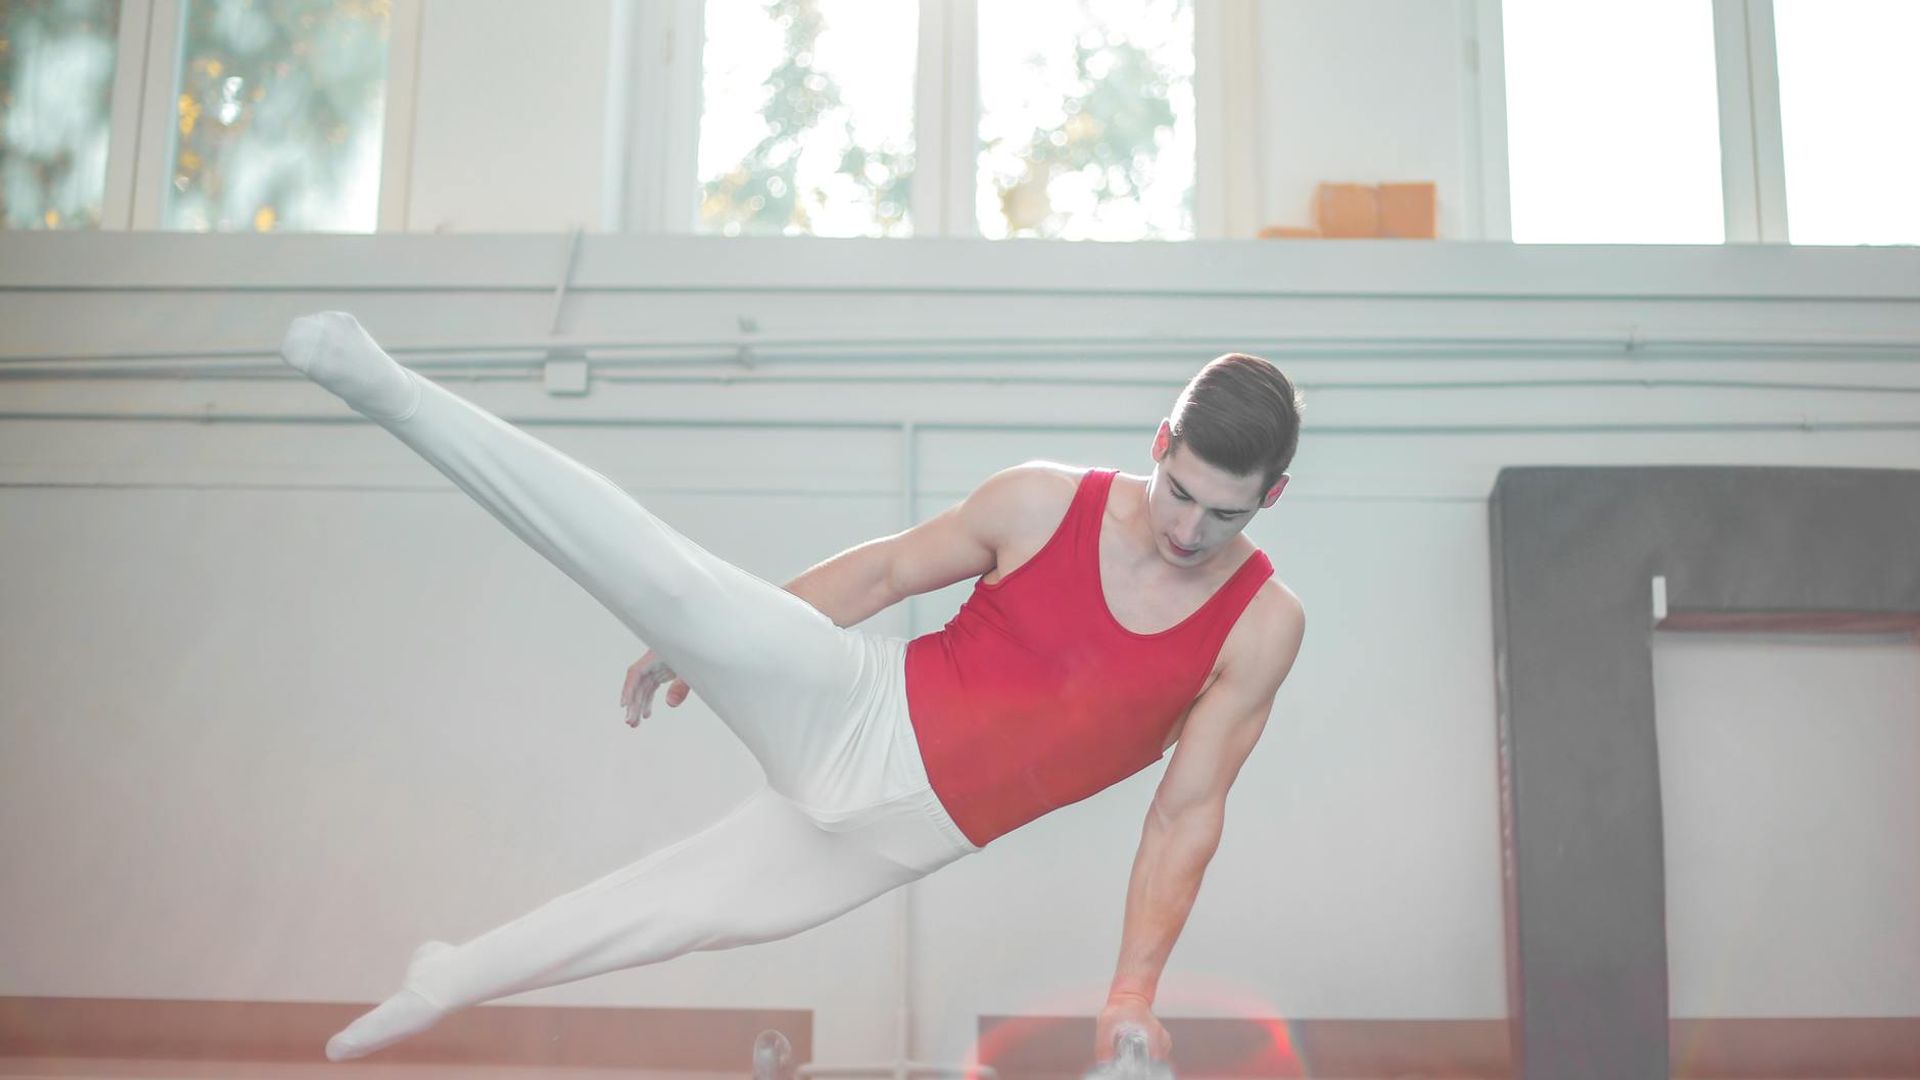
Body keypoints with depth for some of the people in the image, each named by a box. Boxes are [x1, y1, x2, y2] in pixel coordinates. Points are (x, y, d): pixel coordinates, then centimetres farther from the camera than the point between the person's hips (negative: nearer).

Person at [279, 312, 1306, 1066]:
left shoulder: (1264, 625, -7)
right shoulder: (1042, 502, -8)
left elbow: (1186, 816, -2)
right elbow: (883, 572, 3)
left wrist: (1134, 989, -4)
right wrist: (689, 647, 9)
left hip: (909, 832, 1)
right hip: (856, 713, -1)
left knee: (688, 913, 8)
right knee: (676, 585, -23)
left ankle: (440, 983, 31)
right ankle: (385, 387, -14)